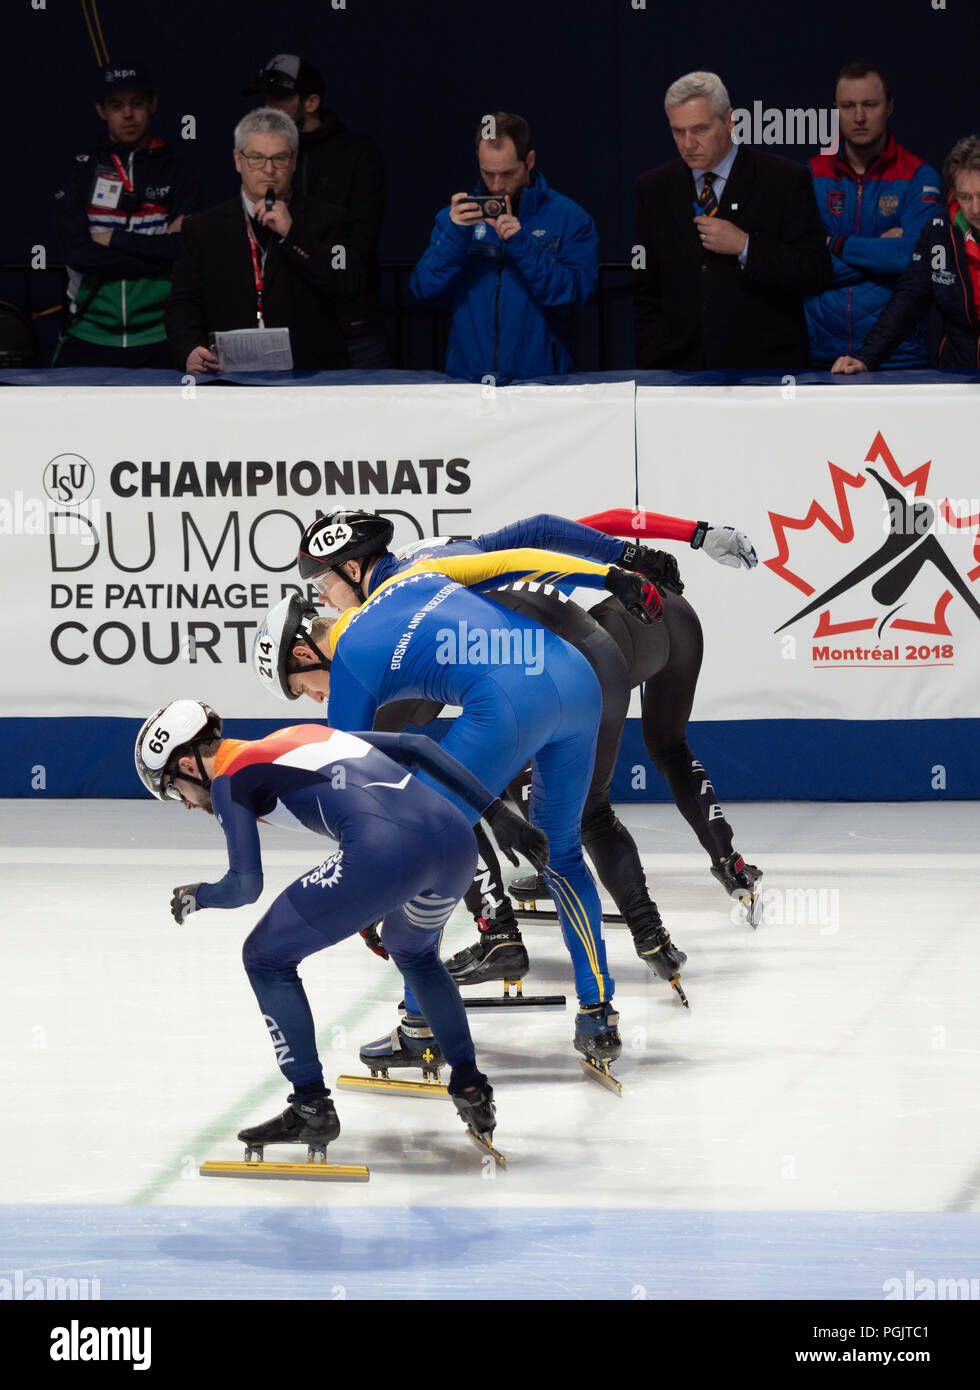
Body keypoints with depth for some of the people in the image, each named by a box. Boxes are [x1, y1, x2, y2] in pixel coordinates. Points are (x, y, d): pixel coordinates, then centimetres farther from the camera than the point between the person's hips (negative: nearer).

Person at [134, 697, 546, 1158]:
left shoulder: (228, 779, 14)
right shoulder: (304, 736, 34)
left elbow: (246, 885, 7)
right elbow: (416, 747, 28)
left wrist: (197, 895, 29)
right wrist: (496, 814, 27)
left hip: (383, 851, -8)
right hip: (455, 839, 8)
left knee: (266, 958, 13)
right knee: (412, 951, 38)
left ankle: (312, 1107, 10)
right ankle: (471, 1092, 31)